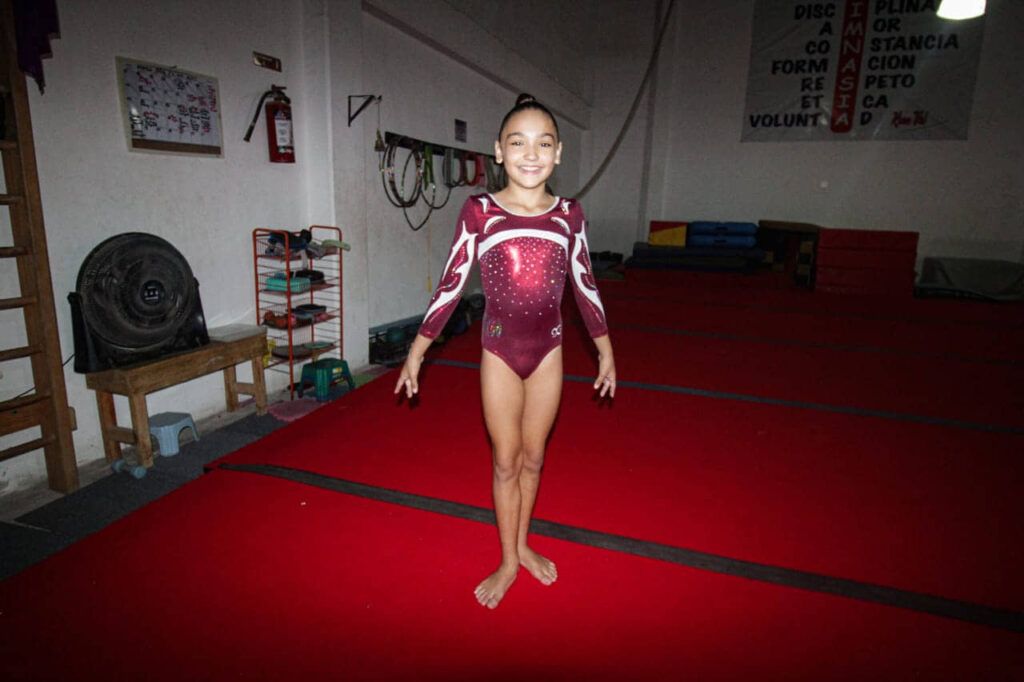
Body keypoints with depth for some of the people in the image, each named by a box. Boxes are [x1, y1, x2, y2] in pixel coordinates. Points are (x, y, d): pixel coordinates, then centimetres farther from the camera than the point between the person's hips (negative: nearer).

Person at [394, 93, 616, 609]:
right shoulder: (479, 212, -9)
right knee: (505, 461, 10)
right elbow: (451, 285, -4)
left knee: (532, 457, 16)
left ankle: (522, 545, 38)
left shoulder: (569, 215, -3)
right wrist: (418, 350, -2)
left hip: (548, 352, 2)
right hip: (499, 353, -2)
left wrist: (605, 349, 12)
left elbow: (584, 286, 6)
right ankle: (508, 562, 29)